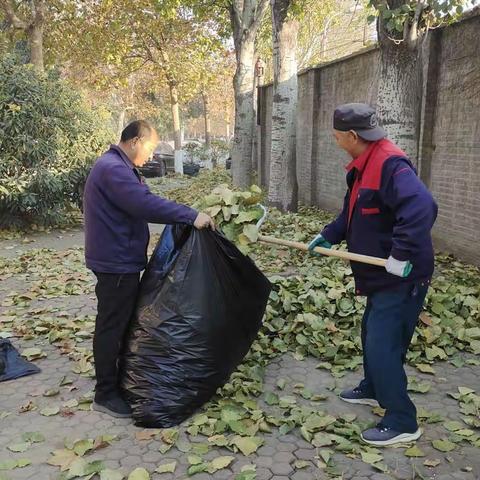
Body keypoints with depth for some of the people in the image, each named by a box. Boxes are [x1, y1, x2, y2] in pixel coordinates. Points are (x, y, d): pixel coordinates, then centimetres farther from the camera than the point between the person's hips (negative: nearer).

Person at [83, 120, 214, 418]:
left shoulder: (119, 167, 15)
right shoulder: (113, 169, -21)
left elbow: (140, 204, 16)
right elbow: (146, 205, -32)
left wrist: (184, 216, 10)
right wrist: (191, 216, -31)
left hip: (122, 260, 11)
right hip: (116, 263, -11)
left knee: (125, 321, 20)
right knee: (111, 327, -2)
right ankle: (105, 394, 10)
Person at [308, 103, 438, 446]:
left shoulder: (390, 165, -24)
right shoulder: (364, 166, 10)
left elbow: (421, 208, -38)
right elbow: (353, 214, 22)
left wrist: (401, 256, -35)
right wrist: (328, 237, 19)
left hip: (401, 278, -10)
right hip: (383, 276, 10)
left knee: (383, 346, -5)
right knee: (372, 334, 23)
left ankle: (402, 423, 10)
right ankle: (373, 390, 44)